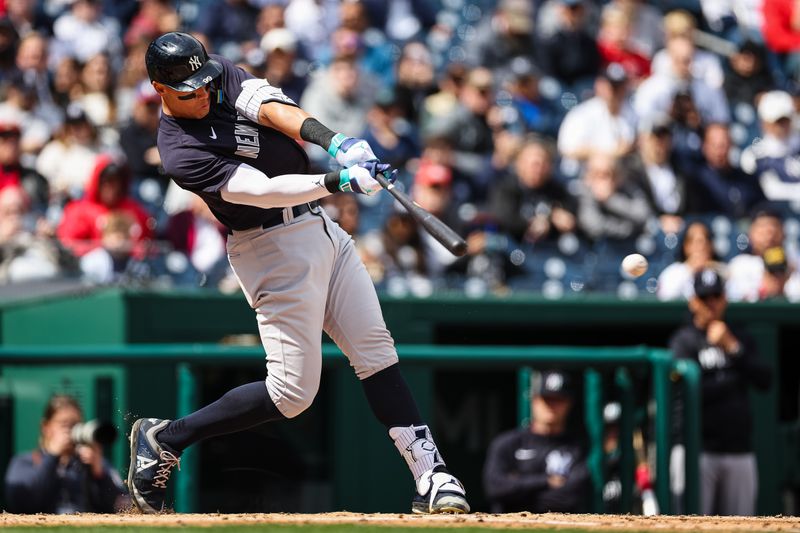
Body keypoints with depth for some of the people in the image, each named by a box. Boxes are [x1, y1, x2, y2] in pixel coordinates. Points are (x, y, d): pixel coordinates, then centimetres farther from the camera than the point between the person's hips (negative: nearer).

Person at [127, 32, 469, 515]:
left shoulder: (223, 74, 3)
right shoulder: (181, 152, -19)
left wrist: (334, 142, -30)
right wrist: (337, 180, -38)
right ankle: (164, 439, 6)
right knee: (294, 390, -7)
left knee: (376, 349, 0)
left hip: (320, 228, 8)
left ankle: (431, 476, -2)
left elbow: (273, 109, -13)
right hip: (274, 249, -8)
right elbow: (263, 190, -28)